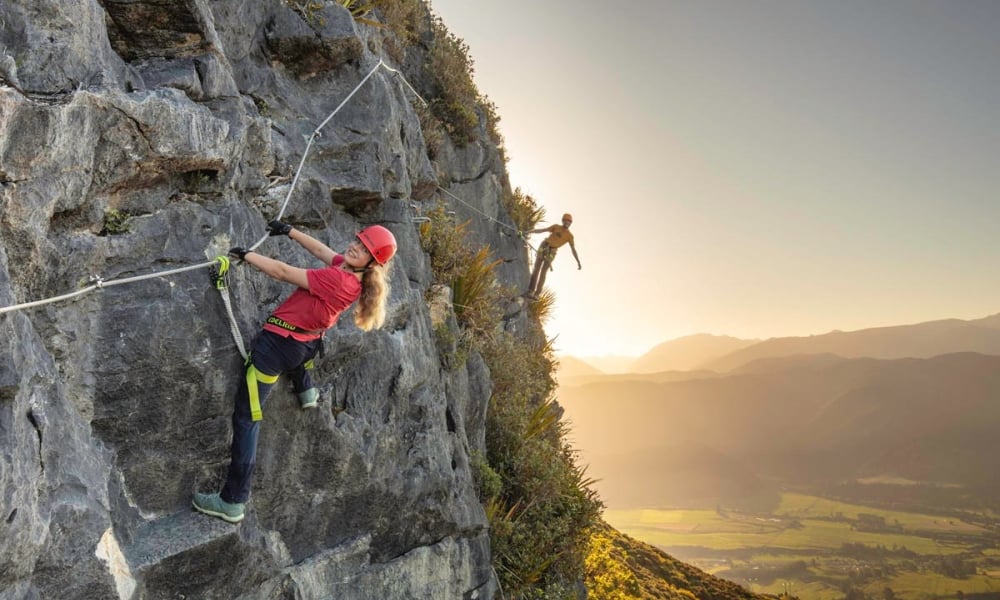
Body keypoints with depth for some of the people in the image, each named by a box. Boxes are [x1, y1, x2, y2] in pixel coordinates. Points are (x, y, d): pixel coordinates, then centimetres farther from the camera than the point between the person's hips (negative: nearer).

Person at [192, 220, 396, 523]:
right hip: (306, 346, 9)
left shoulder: (336, 279, -27)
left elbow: (283, 272, -21)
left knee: (246, 418, -5)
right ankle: (306, 389, 38)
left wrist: (246, 255, -10)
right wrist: (290, 231, 19)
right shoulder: (349, 271, -3)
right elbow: (322, 250, 15)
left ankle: (232, 501, -2)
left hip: (278, 343, -9)